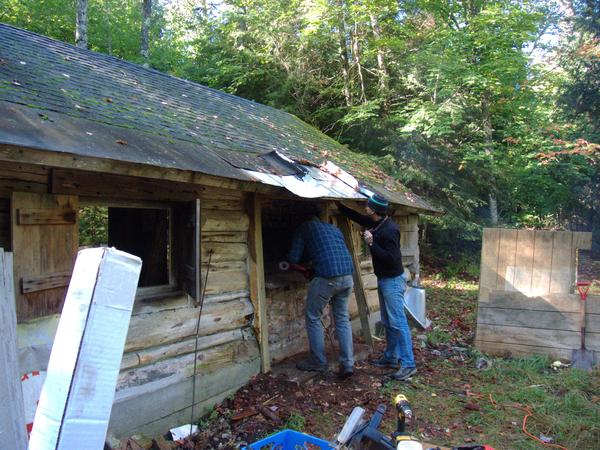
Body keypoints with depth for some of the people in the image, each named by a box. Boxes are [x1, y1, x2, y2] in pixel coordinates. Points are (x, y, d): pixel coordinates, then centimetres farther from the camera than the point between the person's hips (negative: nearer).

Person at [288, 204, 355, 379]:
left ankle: (318, 363, 18)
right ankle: (347, 364, 13)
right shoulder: (334, 228, 25)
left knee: (313, 318, 11)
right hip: (347, 276, 6)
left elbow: (294, 258, 3)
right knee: (342, 318, 17)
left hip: (327, 277, -6)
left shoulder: (304, 228, 8)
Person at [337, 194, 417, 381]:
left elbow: (391, 258, -27)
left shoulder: (390, 230, -23)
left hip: (392, 281, -10)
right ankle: (391, 358, 26)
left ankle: (408, 365, -2)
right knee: (388, 322, 16)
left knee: (398, 323, -8)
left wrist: (371, 243, -25)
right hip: (383, 280, 10)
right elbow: (357, 217, 21)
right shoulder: (375, 223, 5)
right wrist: (339, 205, 20)